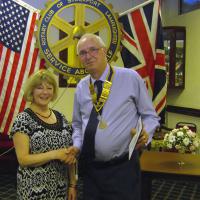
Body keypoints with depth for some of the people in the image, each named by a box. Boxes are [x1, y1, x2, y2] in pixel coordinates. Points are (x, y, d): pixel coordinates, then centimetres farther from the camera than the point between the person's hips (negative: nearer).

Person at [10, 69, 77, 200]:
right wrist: (55, 154, -23)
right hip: (34, 190, -5)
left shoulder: (60, 117, 5)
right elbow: (23, 159, -16)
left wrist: (72, 184, 4)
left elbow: (69, 155, 9)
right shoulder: (23, 119, -11)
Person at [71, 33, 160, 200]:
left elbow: (150, 116, -1)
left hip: (123, 168, -4)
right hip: (90, 169, 4)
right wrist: (77, 146, 1)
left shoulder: (131, 78, -7)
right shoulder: (81, 87, 6)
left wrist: (145, 133, -20)